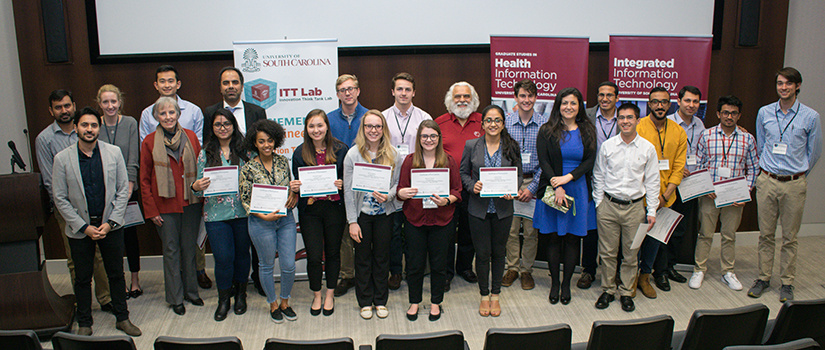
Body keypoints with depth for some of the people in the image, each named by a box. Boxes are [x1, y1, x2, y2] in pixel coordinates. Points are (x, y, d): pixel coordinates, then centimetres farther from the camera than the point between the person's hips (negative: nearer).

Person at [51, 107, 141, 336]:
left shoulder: (114, 153, -3)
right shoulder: (62, 159, -6)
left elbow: (123, 190, 0)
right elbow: (60, 199, -4)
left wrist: (111, 222, -8)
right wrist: (84, 227, -10)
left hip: (110, 226, 1)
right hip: (79, 228, -1)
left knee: (116, 274, 11)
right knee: (83, 278, 11)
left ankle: (122, 318, 26)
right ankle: (84, 323, 27)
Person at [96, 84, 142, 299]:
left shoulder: (130, 124, -2)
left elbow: (133, 159, -4)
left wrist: (128, 188, -10)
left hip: (127, 188, -1)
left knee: (130, 233, 7)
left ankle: (135, 281, 18)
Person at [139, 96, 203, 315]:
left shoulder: (190, 137, 4)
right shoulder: (149, 142, -2)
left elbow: (200, 169, 8)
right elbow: (144, 180, 0)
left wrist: (203, 199, 2)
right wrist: (151, 211, -5)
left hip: (190, 203, 2)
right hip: (165, 205, -2)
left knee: (189, 248, 11)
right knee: (171, 250, 5)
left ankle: (191, 291, 27)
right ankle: (175, 298, 17)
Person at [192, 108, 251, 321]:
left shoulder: (245, 150, 3)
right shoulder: (206, 153, 6)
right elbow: (199, 186, 7)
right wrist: (196, 187, -15)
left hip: (243, 212, 0)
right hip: (216, 214, 0)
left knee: (242, 254, 11)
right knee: (223, 258, -2)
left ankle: (240, 294, 31)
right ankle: (224, 299, 18)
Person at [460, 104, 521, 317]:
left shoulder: (512, 147, 1)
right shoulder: (471, 146, 0)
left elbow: (519, 175, 6)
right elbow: (463, 173, 6)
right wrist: (472, 186, -14)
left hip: (503, 209, 1)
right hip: (478, 208, -1)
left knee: (498, 252, 11)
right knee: (482, 253, 4)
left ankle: (495, 295, 27)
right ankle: (484, 296, 22)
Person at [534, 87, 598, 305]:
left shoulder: (587, 131, 6)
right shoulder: (547, 131, 1)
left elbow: (589, 161, -1)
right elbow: (543, 161, -6)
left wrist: (568, 177, -15)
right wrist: (557, 188, -16)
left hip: (578, 191, 2)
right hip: (552, 189, -1)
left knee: (573, 238, 5)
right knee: (554, 238, 4)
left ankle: (566, 283, 18)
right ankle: (554, 283, 17)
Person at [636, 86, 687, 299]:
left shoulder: (678, 132, 5)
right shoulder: (638, 128, -7)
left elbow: (678, 167, 4)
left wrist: (665, 195, -7)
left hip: (664, 198, 4)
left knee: (654, 237, 12)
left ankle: (645, 276, 27)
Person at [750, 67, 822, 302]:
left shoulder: (810, 117, -3)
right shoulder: (764, 113, 4)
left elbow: (814, 152, 8)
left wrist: (798, 174, 13)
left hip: (794, 184, -2)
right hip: (767, 181, 2)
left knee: (790, 236, 5)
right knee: (766, 234, 8)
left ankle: (787, 283, 16)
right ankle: (763, 278, 18)